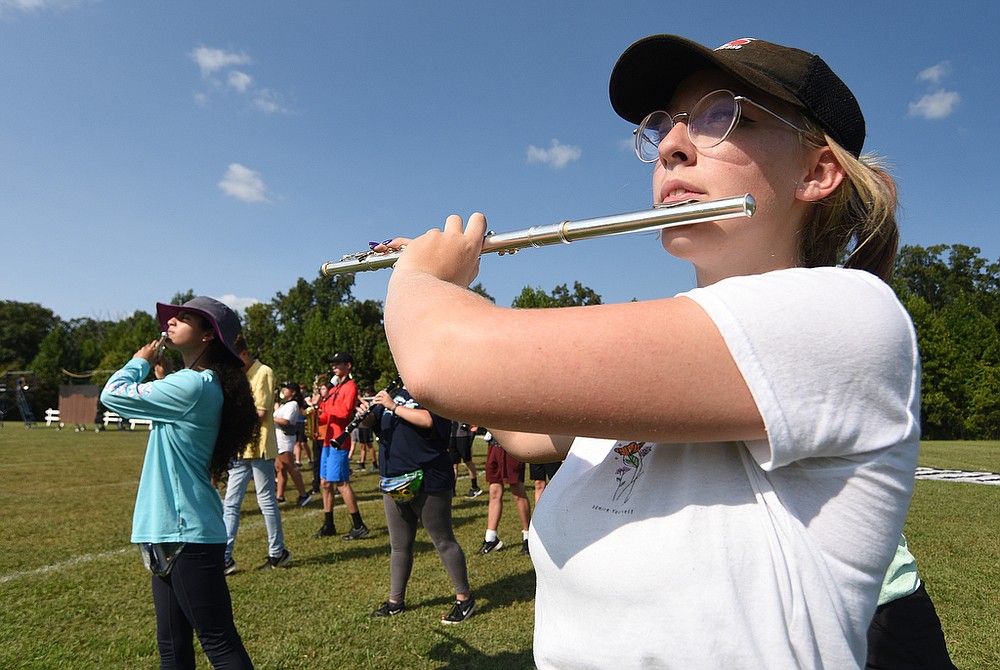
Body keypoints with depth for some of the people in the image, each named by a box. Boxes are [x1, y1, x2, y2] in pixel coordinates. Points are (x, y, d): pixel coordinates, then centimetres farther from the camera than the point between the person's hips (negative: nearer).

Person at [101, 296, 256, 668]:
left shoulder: (192, 385, -17)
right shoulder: (203, 384, 12)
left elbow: (113, 394, -12)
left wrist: (140, 362, 5)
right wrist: (162, 376, 15)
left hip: (187, 532, -10)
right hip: (174, 528, 10)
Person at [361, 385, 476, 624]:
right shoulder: (396, 393, 14)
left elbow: (427, 420, -28)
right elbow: (371, 422, 16)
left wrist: (393, 406, -22)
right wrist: (365, 413, -7)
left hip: (427, 484, -7)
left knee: (443, 542, 2)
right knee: (399, 546, 16)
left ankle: (465, 599, 15)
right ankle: (396, 601, 29)